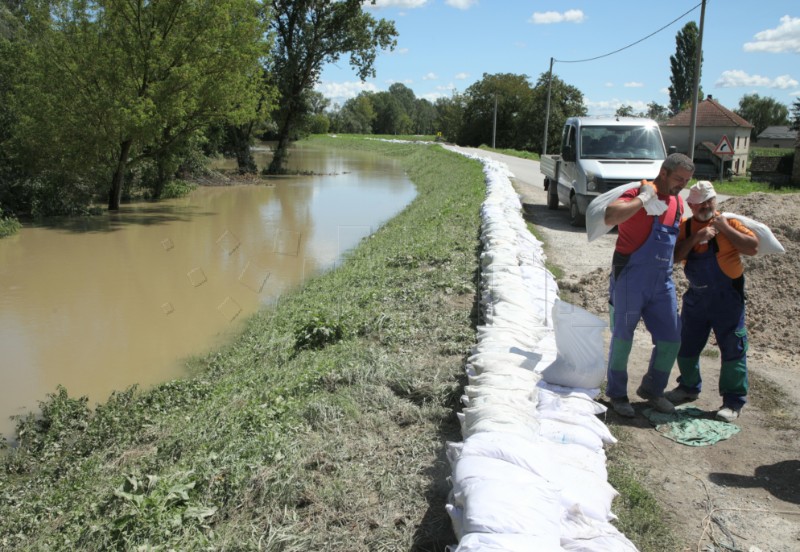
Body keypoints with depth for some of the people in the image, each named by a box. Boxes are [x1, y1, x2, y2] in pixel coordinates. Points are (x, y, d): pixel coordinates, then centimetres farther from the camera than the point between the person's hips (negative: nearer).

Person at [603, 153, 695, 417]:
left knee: (670, 340, 9)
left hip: (662, 282, 7)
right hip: (630, 280, -7)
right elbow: (610, 216, -33)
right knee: (622, 339, 4)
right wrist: (643, 198, -27)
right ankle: (617, 395, 20)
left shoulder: (678, 202, 12)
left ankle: (652, 390, 30)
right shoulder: (640, 193, -13)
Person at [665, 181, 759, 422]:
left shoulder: (728, 222, -5)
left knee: (732, 348, -1)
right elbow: (675, 256, -8)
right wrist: (696, 238, -18)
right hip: (696, 296, 4)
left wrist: (725, 228, -18)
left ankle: (733, 401, 10)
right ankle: (688, 387, 34)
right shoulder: (685, 227, 3)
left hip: (727, 296, -4)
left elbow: (753, 247, -16)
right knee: (687, 345, 13)